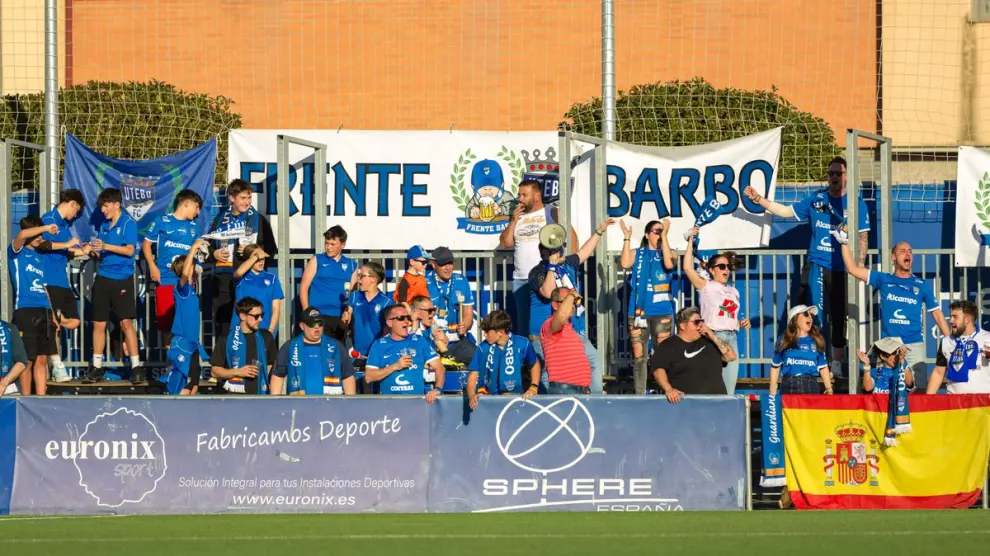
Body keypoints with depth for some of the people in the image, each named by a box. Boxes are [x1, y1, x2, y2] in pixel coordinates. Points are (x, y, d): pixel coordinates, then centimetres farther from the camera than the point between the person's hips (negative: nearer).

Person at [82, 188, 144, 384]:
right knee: (98, 324, 6)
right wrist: (94, 251, -2)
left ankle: (136, 367, -6)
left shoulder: (128, 223, -4)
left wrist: (106, 246, -23)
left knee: (126, 322, -10)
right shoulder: (104, 226, 15)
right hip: (103, 277, 6)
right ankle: (96, 368, 11)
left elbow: (130, 250, -14)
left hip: (122, 278, -6)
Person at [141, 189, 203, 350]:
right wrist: (152, 267, -5)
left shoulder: (193, 227, 14)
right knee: (166, 319, 1)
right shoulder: (162, 222, 2)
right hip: (166, 280, -3)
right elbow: (147, 244, 6)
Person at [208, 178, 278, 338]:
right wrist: (214, 254, 1)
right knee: (222, 323, 3)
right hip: (223, 278, 3)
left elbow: (271, 249, 5)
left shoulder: (258, 220, 5)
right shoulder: (221, 218, 13)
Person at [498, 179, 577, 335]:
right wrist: (514, 221, 1)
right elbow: (505, 243, 10)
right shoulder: (517, 217, 16)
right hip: (520, 280, 5)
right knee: (523, 323, 7)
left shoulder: (552, 214, 2)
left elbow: (572, 237, 0)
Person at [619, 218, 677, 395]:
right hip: (638, 312, 1)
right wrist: (627, 238, -9)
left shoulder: (668, 253, 8)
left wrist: (665, 236, -14)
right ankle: (639, 395, 3)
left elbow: (669, 264, -14)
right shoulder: (636, 254, 10)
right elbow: (624, 264, -9)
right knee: (639, 356, 0)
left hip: (662, 312, -1)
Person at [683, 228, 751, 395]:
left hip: (731, 338, 6)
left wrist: (741, 324, 4)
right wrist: (691, 241, -9)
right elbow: (688, 268, -12)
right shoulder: (706, 287, 1)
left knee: (729, 389, 4)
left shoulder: (733, 291, 18)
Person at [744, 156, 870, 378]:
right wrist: (758, 199, 7)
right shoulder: (816, 199, 8)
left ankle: (836, 362, 15)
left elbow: (862, 237, 1)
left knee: (839, 316, 6)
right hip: (816, 265, 1)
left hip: (841, 268, -1)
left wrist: (859, 266, -7)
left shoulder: (855, 203, 1)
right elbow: (786, 211, 14)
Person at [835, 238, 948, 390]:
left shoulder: (922, 285, 9)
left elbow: (937, 313, 10)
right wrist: (844, 243, -3)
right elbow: (853, 269, 5)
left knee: (919, 389, -7)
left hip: (914, 346, 0)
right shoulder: (884, 280, 9)